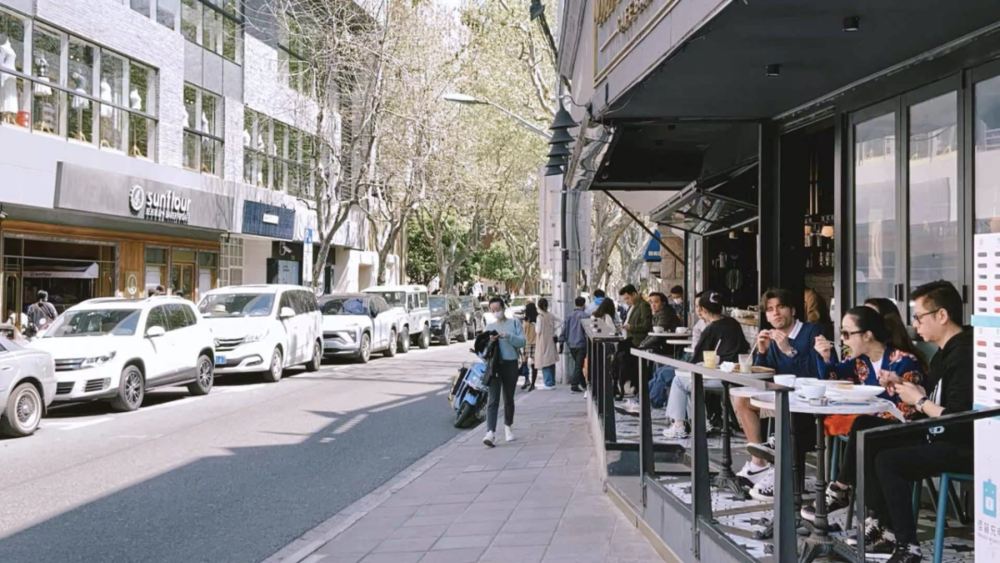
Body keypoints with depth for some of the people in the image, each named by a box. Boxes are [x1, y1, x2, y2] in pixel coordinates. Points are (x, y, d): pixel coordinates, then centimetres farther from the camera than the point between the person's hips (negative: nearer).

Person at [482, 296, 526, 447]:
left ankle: (508, 427, 28)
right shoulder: (489, 327, 14)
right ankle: (491, 432, -19)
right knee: (493, 400, -10)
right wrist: (490, 342, -7)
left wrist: (508, 336, -18)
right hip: (494, 364, 1)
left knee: (509, 399, 10)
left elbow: (522, 341, -4)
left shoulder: (514, 323, 7)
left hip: (510, 363, 0)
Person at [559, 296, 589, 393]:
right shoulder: (585, 316, -11)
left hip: (571, 345, 6)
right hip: (581, 344, -6)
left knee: (577, 364, 18)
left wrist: (561, 343, 9)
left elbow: (564, 330, 7)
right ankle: (574, 385, -8)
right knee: (579, 365, -2)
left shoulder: (569, 316, 7)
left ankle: (583, 383, 26)